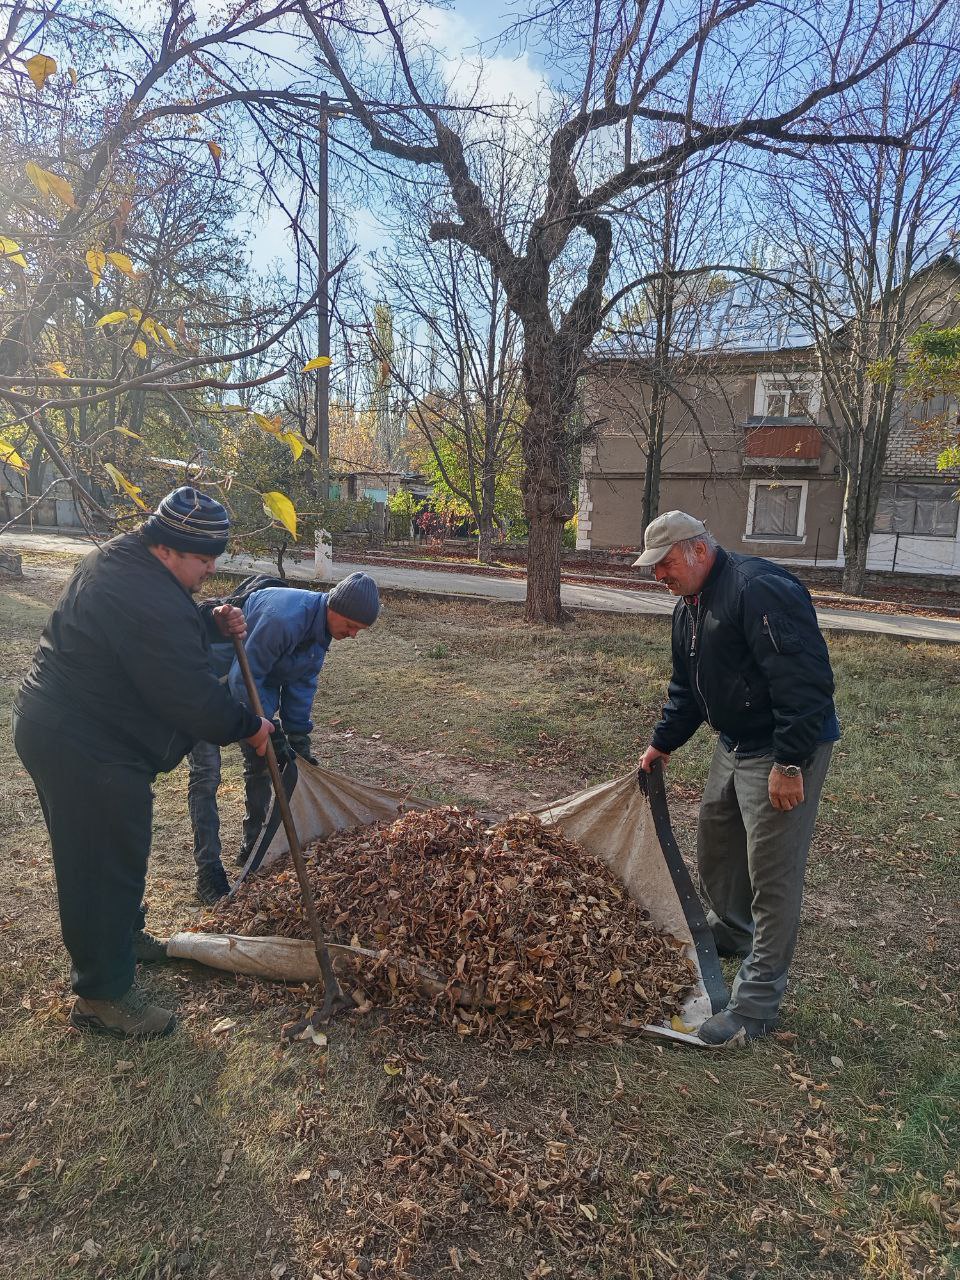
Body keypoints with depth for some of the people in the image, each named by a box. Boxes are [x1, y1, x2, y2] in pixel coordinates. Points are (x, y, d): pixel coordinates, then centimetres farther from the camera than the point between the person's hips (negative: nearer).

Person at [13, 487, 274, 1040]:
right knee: (103, 863, 2)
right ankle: (103, 995, 18)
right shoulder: (149, 604, -29)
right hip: (86, 750, -11)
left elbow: (167, 640, 20)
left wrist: (213, 625, 1)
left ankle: (124, 935, 46)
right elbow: (194, 700, -25)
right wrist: (249, 727, -9)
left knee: (116, 850, 25)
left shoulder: (123, 558, 4)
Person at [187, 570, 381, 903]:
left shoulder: (321, 627, -7)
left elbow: (301, 682, 0)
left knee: (260, 764, 13)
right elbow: (244, 678, -33)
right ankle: (208, 869, -1)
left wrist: (298, 738, -1)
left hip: (251, 683, 9)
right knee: (206, 775, -9)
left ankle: (252, 846, 29)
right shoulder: (284, 618, -36)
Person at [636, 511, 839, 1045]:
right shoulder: (690, 606, 9)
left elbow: (805, 681, -28)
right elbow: (687, 688, 21)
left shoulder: (760, 589, -24)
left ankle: (757, 1004, 9)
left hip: (786, 751, -10)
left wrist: (790, 764, -28)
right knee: (715, 843, 22)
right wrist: (663, 743, 21)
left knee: (772, 873, -3)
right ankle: (730, 931, 47)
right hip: (735, 745, 10)